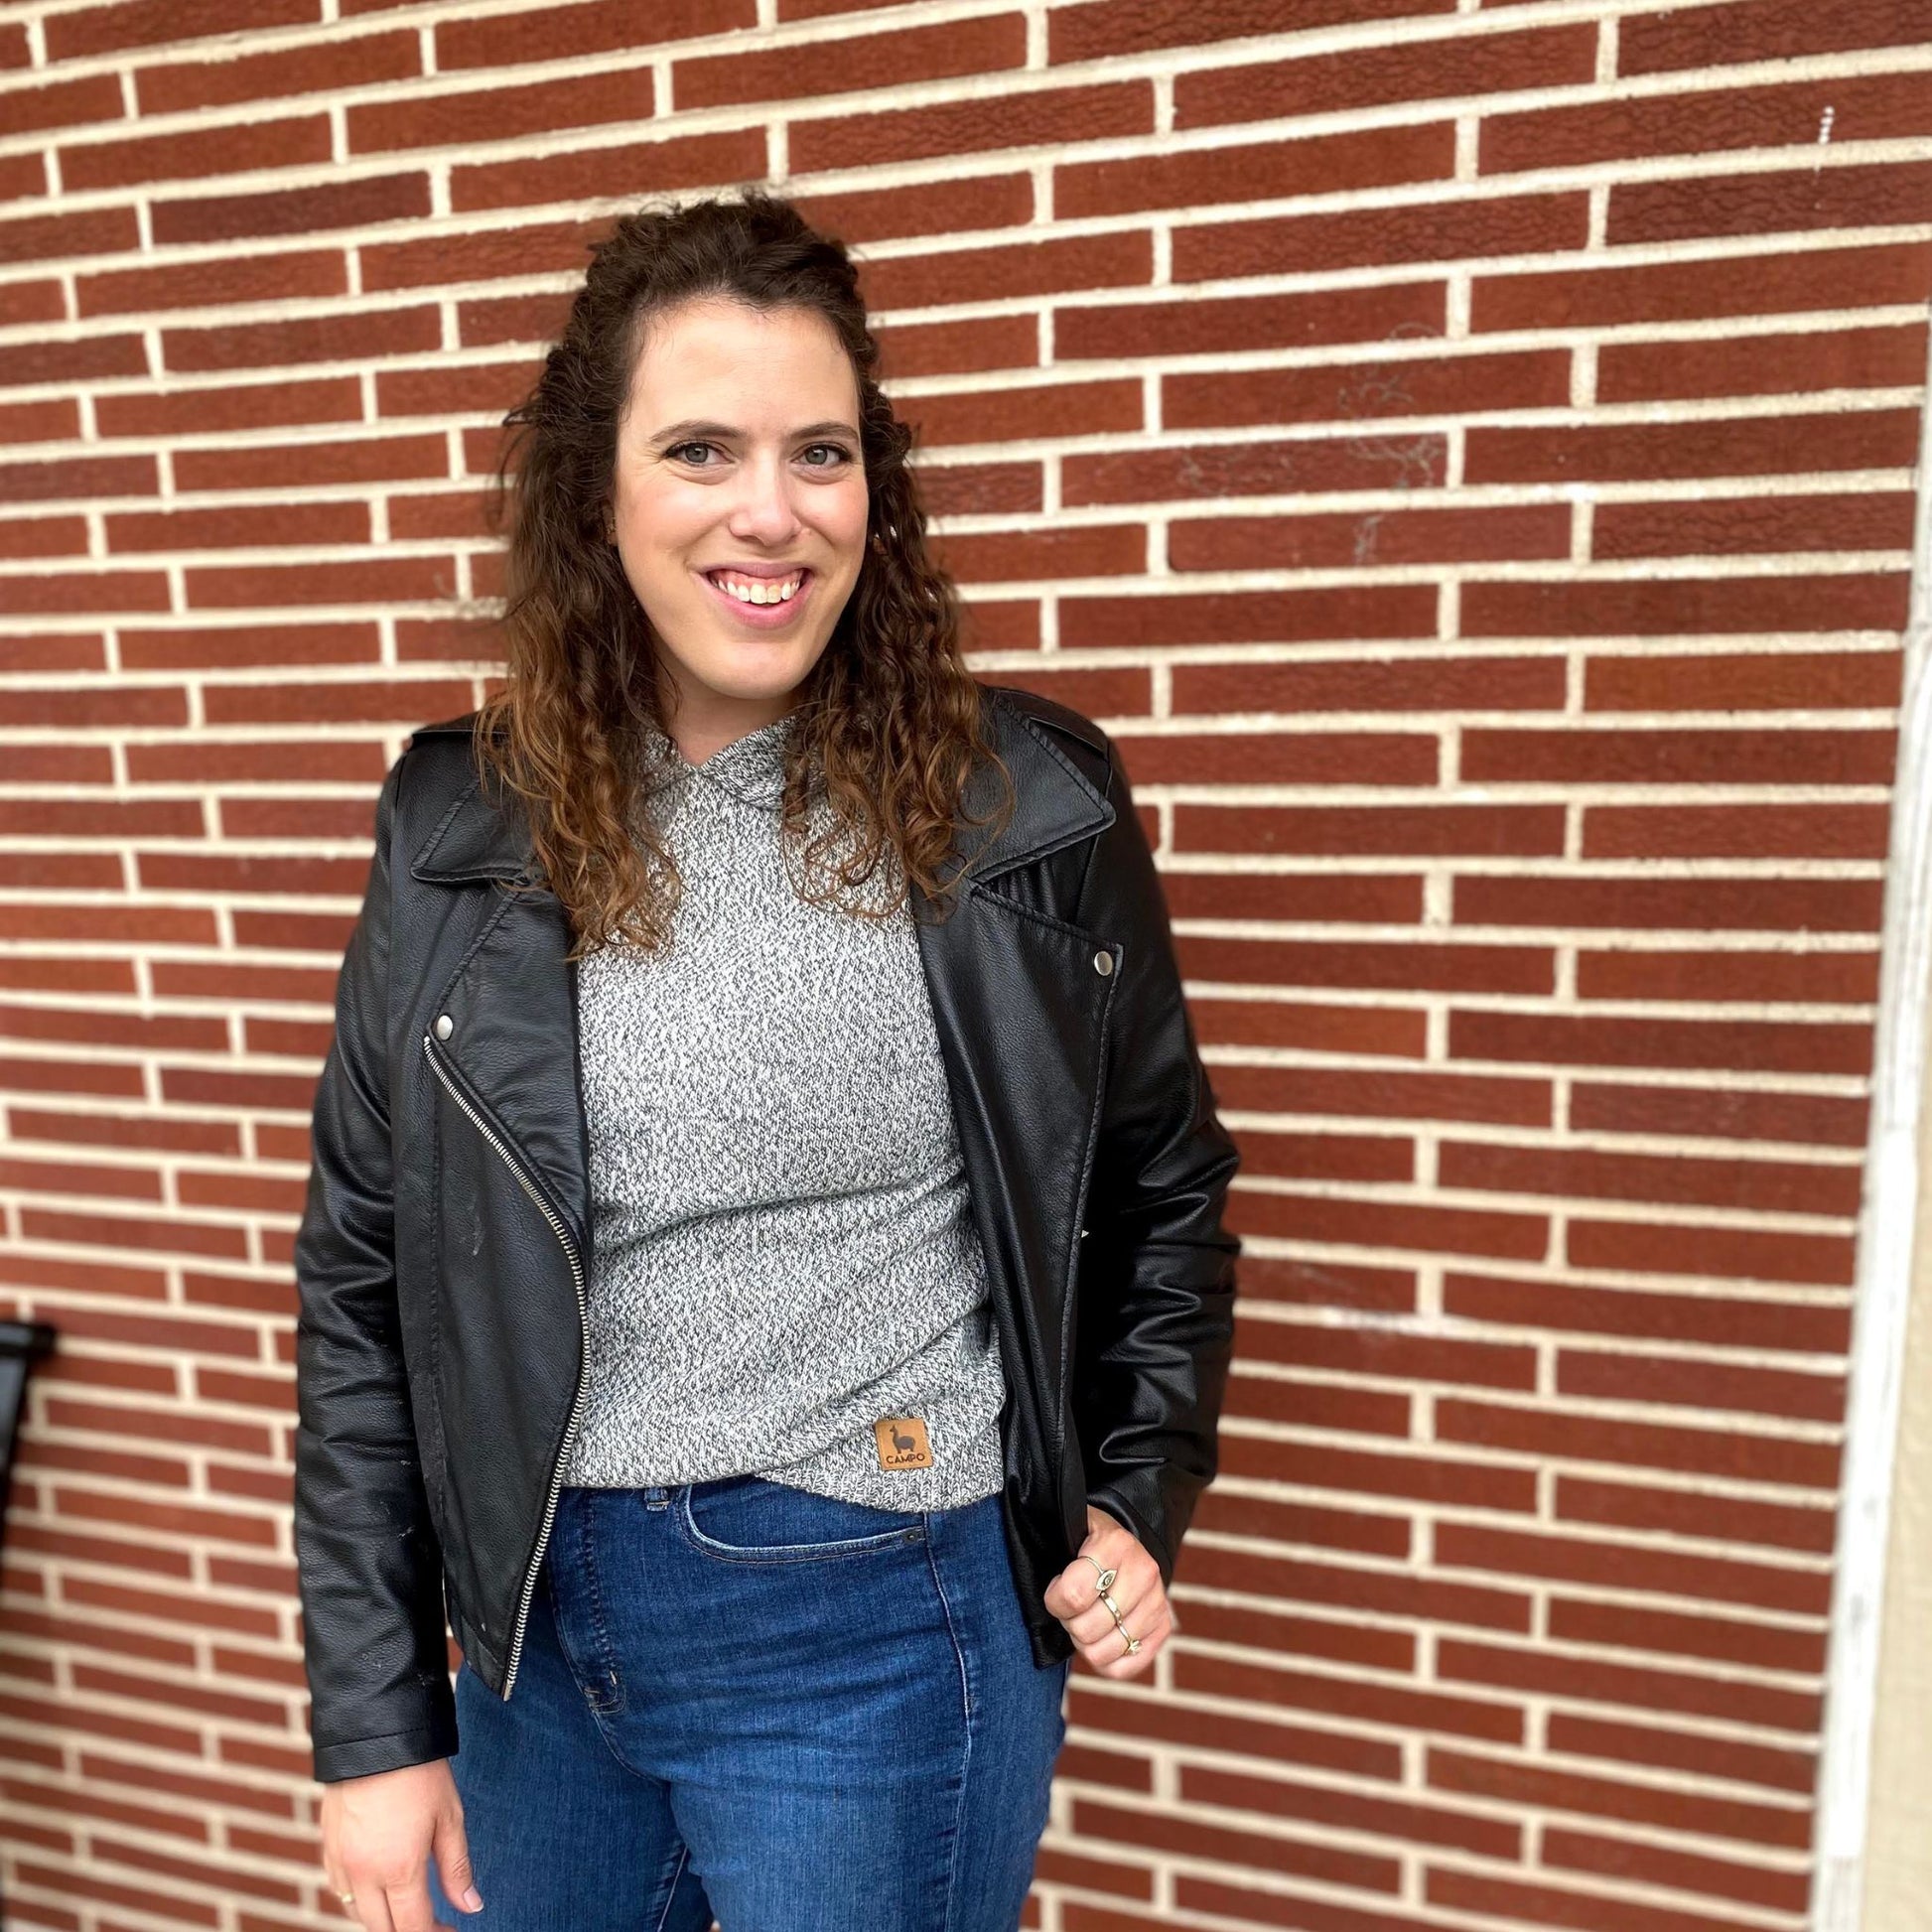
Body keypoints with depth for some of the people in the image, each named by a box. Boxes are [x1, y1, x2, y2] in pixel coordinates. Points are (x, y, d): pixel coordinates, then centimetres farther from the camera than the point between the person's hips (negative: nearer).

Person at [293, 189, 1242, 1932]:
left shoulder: (1025, 807, -9)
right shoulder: (461, 827, -4)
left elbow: (1164, 1187, 5)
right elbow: (366, 1281, -1)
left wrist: (1142, 1502, -2)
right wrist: (374, 1727, 1)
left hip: (881, 1631, -2)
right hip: (535, 1614, 3)